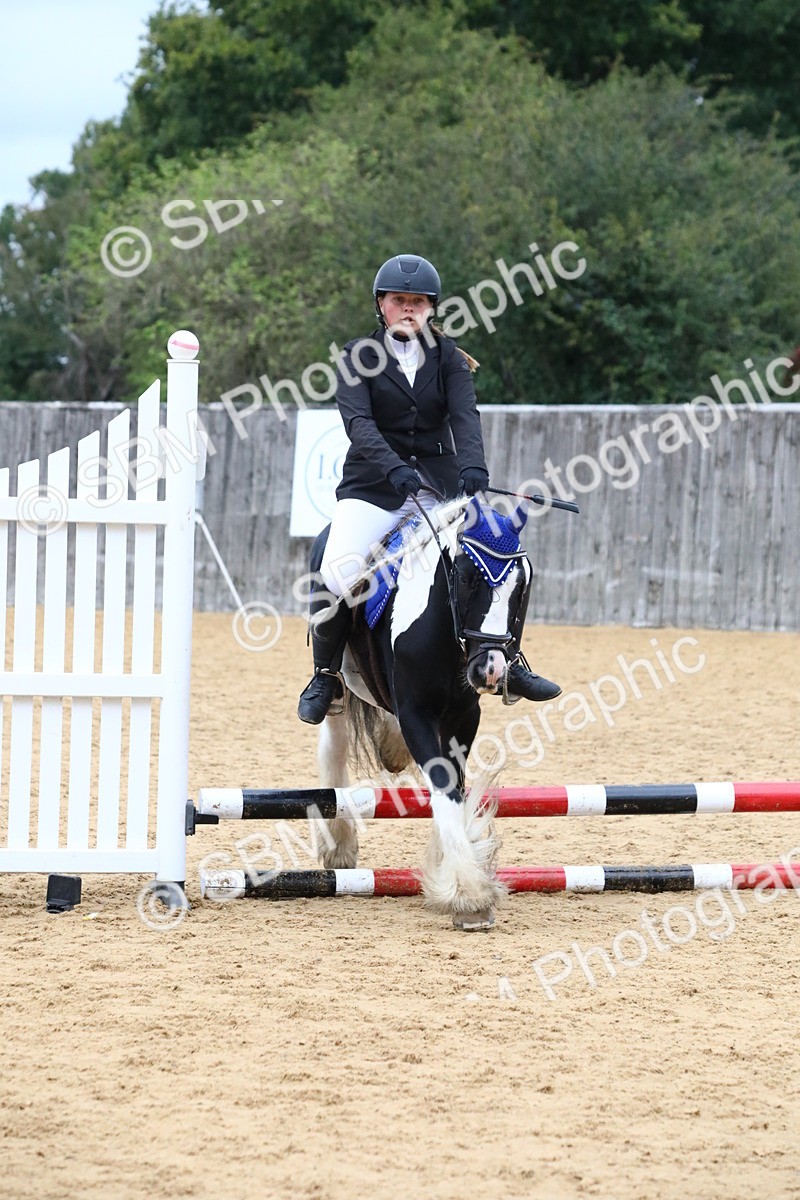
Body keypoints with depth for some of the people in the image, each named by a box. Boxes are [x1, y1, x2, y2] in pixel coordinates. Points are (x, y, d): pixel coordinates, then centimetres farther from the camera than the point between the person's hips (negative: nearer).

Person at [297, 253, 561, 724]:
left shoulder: (448, 357, 8)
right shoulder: (360, 356, 1)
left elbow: (465, 415, -8)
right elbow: (358, 421, -14)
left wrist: (473, 466, -29)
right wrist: (394, 469, -33)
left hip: (439, 483, 3)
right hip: (373, 486, -3)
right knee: (338, 574, -25)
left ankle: (508, 663, 9)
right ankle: (326, 675, -3)